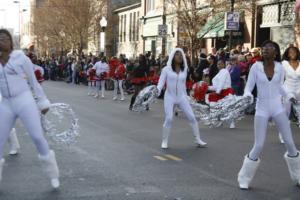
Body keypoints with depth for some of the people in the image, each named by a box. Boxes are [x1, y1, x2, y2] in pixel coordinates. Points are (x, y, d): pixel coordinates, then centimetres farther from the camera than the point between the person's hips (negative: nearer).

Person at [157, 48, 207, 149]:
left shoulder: (184, 69, 8)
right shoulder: (166, 69, -3)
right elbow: (161, 83, -7)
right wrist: (157, 91, -25)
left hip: (181, 97, 4)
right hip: (169, 97, -4)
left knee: (192, 117, -2)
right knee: (169, 119, -14)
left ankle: (198, 140, 8)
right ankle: (164, 141, 3)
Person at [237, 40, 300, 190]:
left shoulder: (280, 67, -2)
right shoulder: (256, 67, -8)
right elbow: (248, 87, -5)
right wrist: (247, 95, -26)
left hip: (278, 108, 2)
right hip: (262, 109, -2)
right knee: (258, 146, -4)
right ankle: (244, 179, 13)